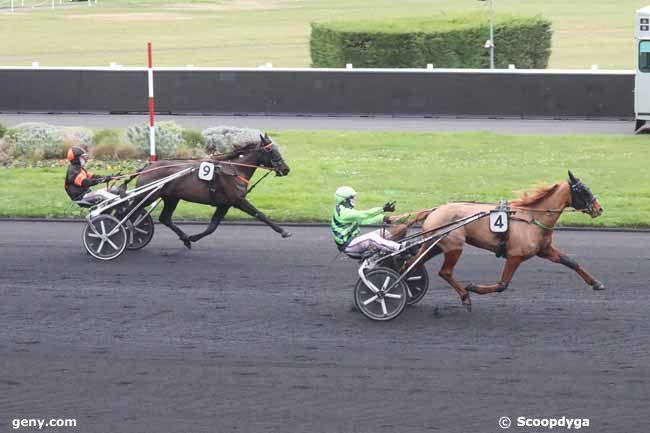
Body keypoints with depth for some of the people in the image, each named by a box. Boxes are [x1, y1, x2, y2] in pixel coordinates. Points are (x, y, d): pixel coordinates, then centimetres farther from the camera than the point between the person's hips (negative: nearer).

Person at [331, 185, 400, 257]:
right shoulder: (344, 212, -18)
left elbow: (364, 220, 9)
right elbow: (363, 215, -26)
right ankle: (398, 248, -42)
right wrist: (383, 209, -30)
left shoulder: (347, 210, 14)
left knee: (381, 232, 3)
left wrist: (383, 218, -3)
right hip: (347, 245, -10)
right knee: (371, 237, -31)